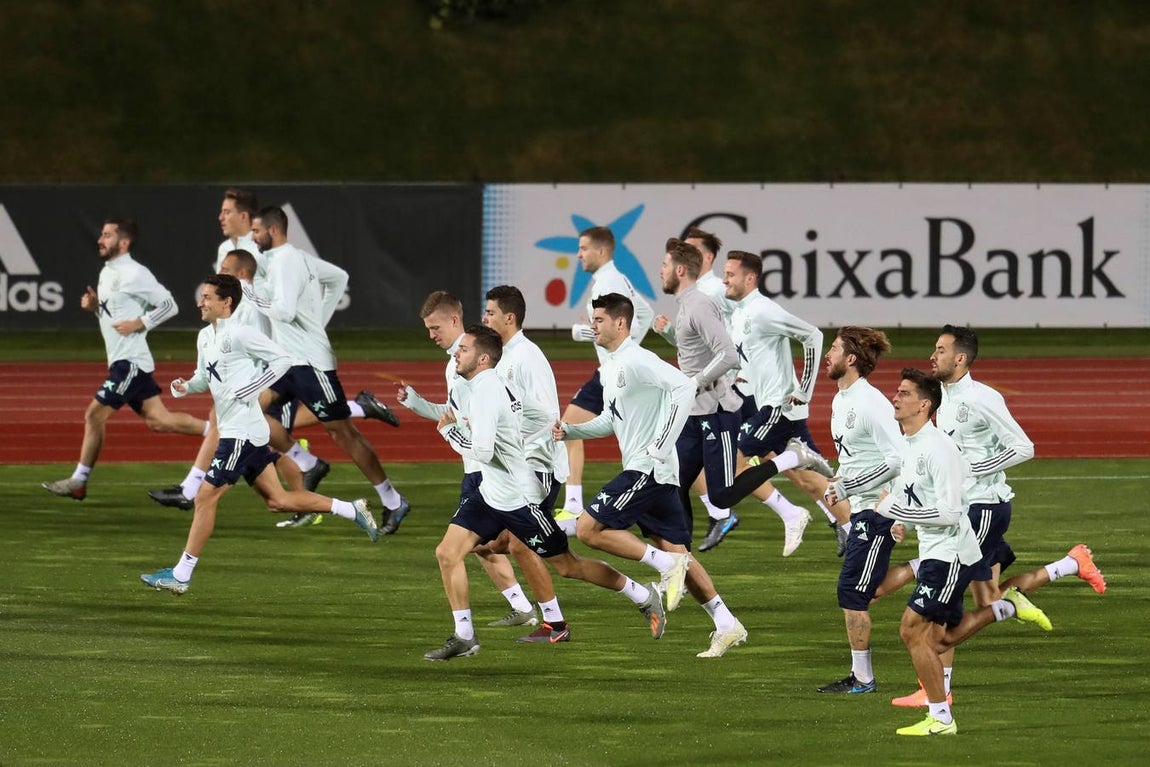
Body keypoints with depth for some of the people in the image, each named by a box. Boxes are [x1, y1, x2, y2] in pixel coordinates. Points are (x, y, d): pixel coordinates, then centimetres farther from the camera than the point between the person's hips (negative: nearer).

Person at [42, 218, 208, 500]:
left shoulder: (134, 274, -14)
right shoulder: (107, 273, 15)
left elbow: (168, 305, -13)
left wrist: (138, 324, -18)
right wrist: (94, 306, 6)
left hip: (130, 360, -10)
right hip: (121, 360, 10)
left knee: (95, 414, -7)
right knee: (158, 420, 8)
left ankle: (79, 481, -1)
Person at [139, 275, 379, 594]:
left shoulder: (240, 334, -14)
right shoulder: (205, 337, 13)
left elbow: (282, 359, -13)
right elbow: (205, 377, 24)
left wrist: (251, 389, -17)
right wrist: (185, 386, 3)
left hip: (242, 432, -10)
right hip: (232, 431, 10)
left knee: (206, 497, -8)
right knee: (277, 500, 11)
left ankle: (181, 575, -5)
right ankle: (351, 510, 19)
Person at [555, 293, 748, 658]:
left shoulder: (636, 361, -14)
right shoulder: (609, 367, 17)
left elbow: (684, 386, -26)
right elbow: (610, 420, 28)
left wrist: (661, 445, -25)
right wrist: (570, 431, 12)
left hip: (649, 467, -10)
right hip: (657, 475, 10)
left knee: (588, 528, -12)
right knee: (675, 552, 9)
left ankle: (666, 565, -11)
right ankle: (727, 625, 8)